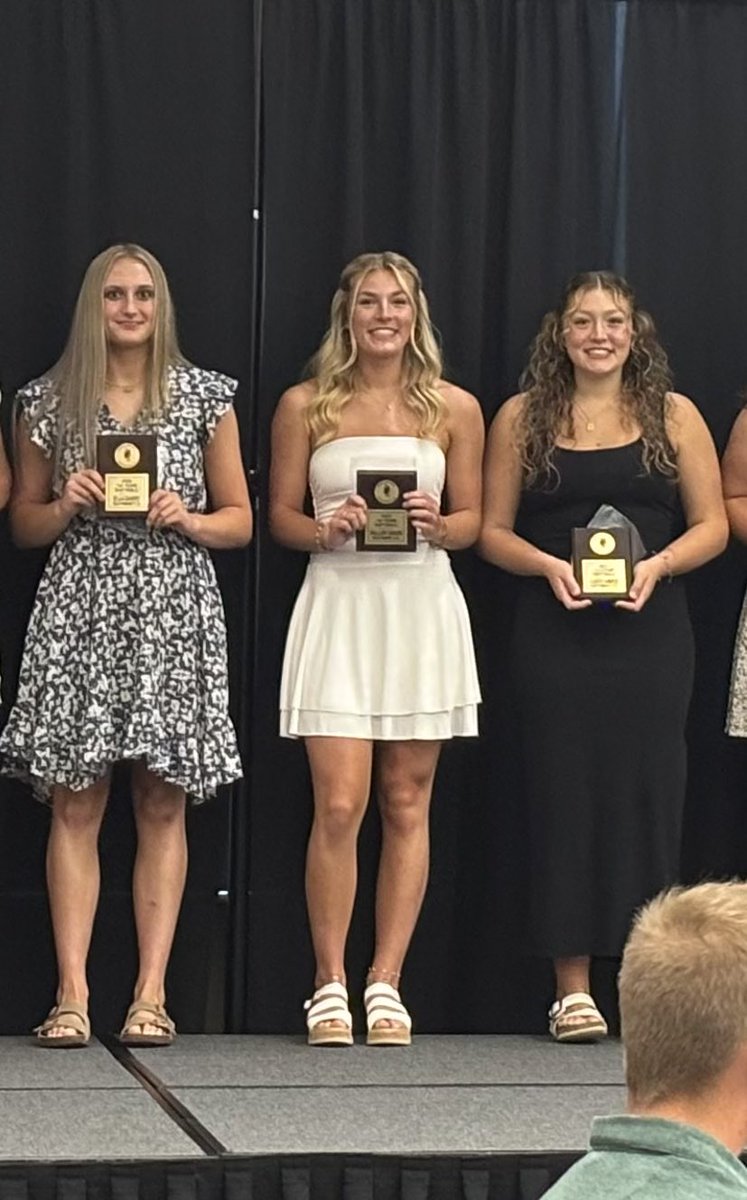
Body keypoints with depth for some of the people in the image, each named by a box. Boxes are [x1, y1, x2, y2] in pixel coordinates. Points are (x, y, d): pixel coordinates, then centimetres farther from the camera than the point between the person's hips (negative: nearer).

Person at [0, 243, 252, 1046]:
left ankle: (152, 994, 0)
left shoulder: (204, 396, 8)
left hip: (173, 612, 0)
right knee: (74, 804, -4)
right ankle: (71, 994, -4)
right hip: (78, 608, 0)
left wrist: (187, 519, -8)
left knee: (162, 805, -1)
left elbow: (239, 520, 11)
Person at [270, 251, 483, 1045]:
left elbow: (472, 519, 10)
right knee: (339, 806, -7)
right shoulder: (306, 406, 4)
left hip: (423, 608, 2)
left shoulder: (455, 409, 6)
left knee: (407, 806, 4)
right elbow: (280, 515, 7)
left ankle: (385, 984, 11)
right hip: (339, 605, -1)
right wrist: (325, 530, -13)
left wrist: (438, 526, -11)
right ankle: (330, 986, 3)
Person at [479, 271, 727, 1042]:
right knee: (564, 794, 0)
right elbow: (492, 531, 6)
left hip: (650, 632, 0)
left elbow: (712, 524, 5)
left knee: (646, 792, -1)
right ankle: (572, 988, 5)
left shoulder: (673, 416, 6)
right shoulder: (522, 418, 7)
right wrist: (548, 566, -12)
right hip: (555, 634, 0)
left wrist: (659, 565, -13)